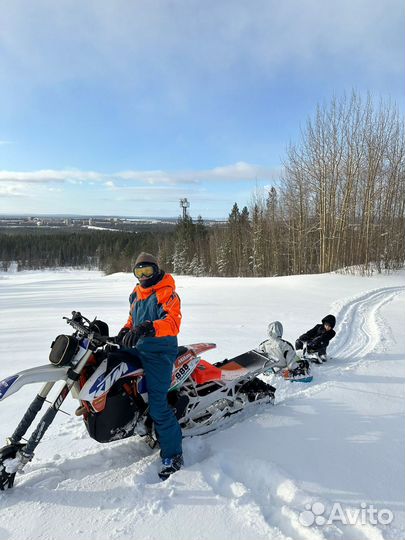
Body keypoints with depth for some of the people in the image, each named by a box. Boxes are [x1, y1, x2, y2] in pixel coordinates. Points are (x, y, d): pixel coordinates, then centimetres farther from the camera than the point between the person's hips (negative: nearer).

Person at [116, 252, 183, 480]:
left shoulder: (167, 292, -12)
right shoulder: (136, 294, 14)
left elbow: (173, 322, -27)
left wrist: (148, 328, -43)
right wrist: (125, 331, 10)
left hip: (160, 352, -9)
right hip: (138, 349, 9)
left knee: (158, 405, -12)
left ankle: (173, 455, 0)